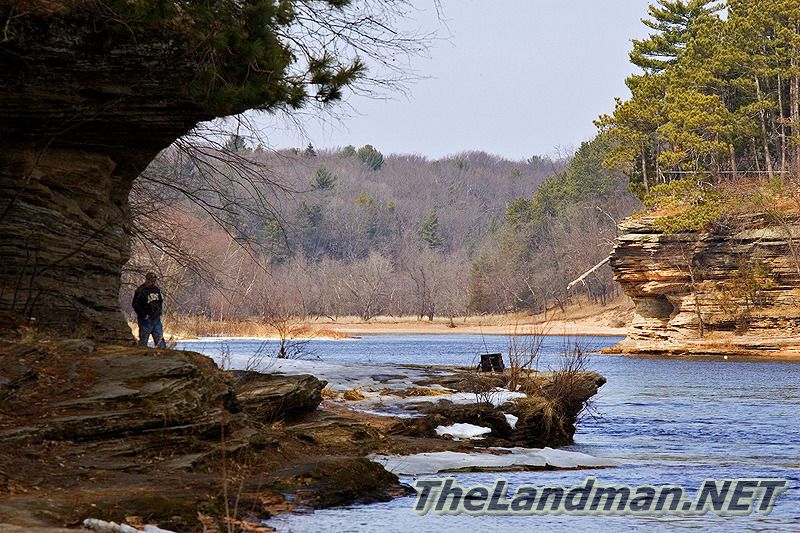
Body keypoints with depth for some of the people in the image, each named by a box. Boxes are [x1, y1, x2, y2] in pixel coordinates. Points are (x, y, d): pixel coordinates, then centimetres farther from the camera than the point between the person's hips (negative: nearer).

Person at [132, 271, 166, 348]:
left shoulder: (156, 289, 12)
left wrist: (159, 312, 13)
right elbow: (135, 305, -12)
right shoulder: (140, 291, -10)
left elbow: (160, 302, 26)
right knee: (143, 341, -1)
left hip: (156, 319, 6)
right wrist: (144, 315, -16)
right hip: (145, 320, -6)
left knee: (160, 340, 5)